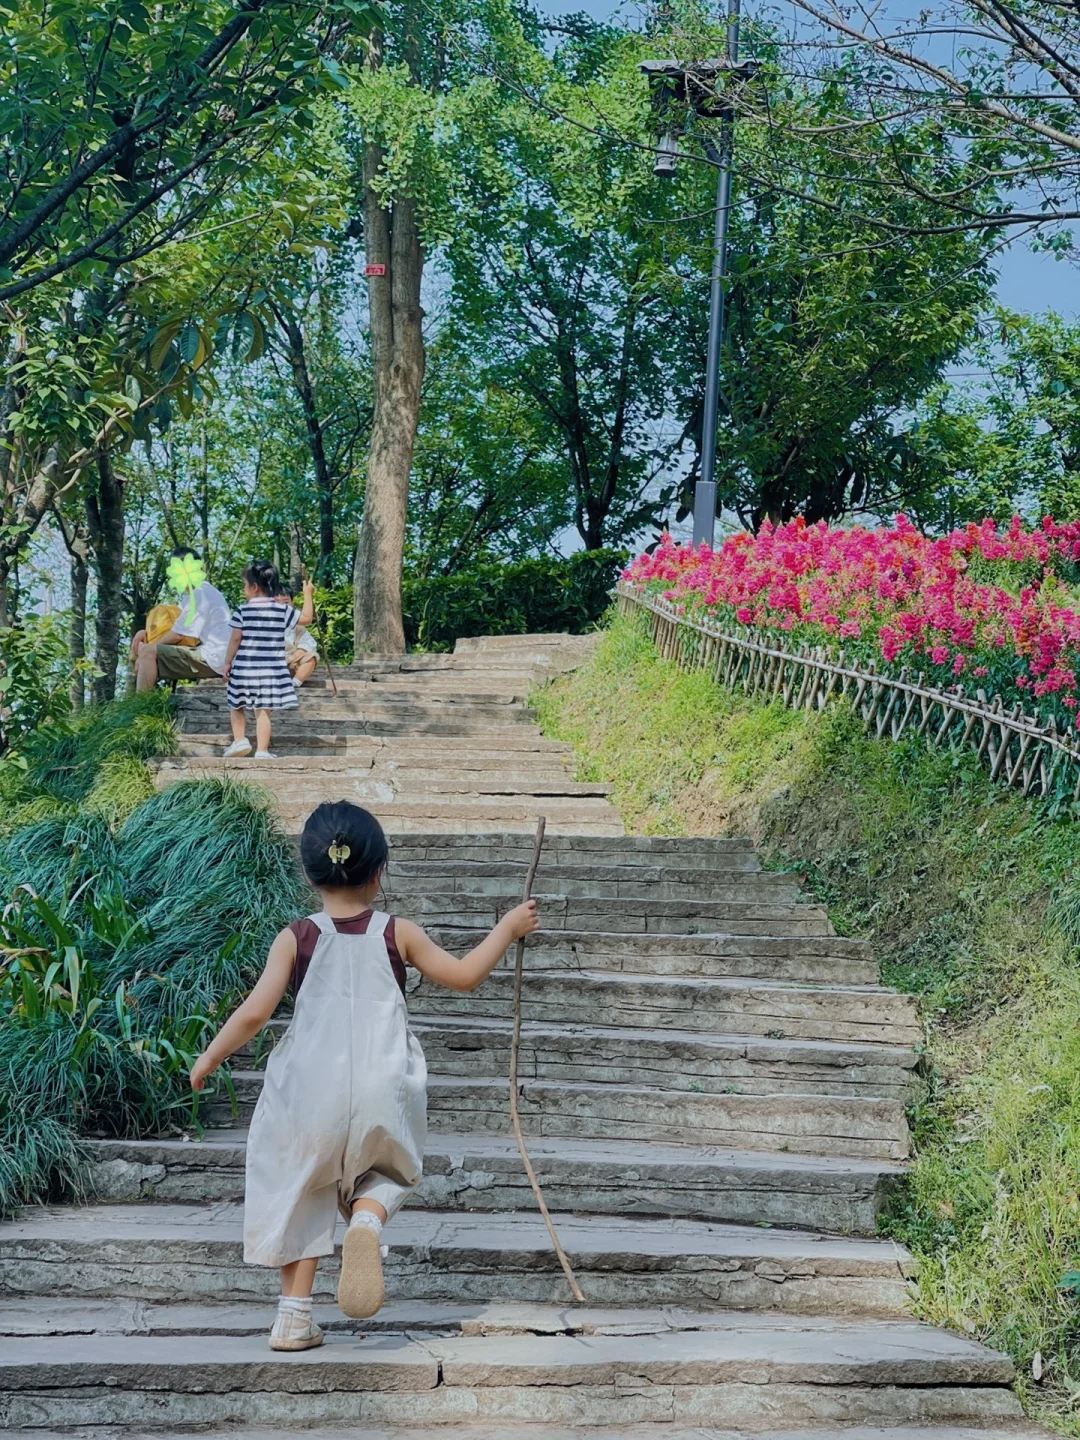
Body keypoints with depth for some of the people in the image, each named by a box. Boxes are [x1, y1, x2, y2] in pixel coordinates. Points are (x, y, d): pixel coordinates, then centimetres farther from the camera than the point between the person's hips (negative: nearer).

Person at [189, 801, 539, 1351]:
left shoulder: (296, 939, -2)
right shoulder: (397, 934, 0)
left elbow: (253, 1014, -6)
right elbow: (464, 975, 9)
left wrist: (208, 1059, 9)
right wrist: (508, 929, 23)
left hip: (310, 1093, 0)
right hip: (382, 1094, 0)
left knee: (301, 1194, 18)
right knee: (387, 1172, 24)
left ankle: (294, 1317, 16)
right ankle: (367, 1221, -12)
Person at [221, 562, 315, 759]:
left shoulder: (243, 610, -5)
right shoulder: (282, 610, -1)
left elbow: (236, 639, -5)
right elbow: (306, 618, 6)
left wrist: (227, 662, 4)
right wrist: (308, 594, 18)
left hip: (244, 668, -1)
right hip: (272, 669, 1)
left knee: (236, 706, 17)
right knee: (263, 710, 1)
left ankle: (240, 740, 5)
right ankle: (262, 751, -2)